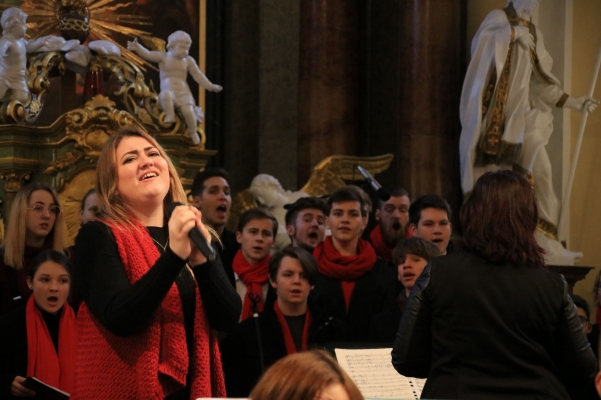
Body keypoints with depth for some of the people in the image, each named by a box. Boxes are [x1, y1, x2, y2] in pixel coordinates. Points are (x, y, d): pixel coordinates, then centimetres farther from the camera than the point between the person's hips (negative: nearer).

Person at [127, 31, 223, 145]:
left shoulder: (188, 61, 9)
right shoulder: (163, 57, 2)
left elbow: (198, 75, 13)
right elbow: (147, 54, -9)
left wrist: (210, 86, 8)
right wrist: (137, 47, -27)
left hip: (183, 91, 2)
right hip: (168, 89, -2)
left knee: (188, 111, -20)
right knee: (165, 96, -40)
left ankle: (193, 132, 4)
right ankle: (170, 116, -21)